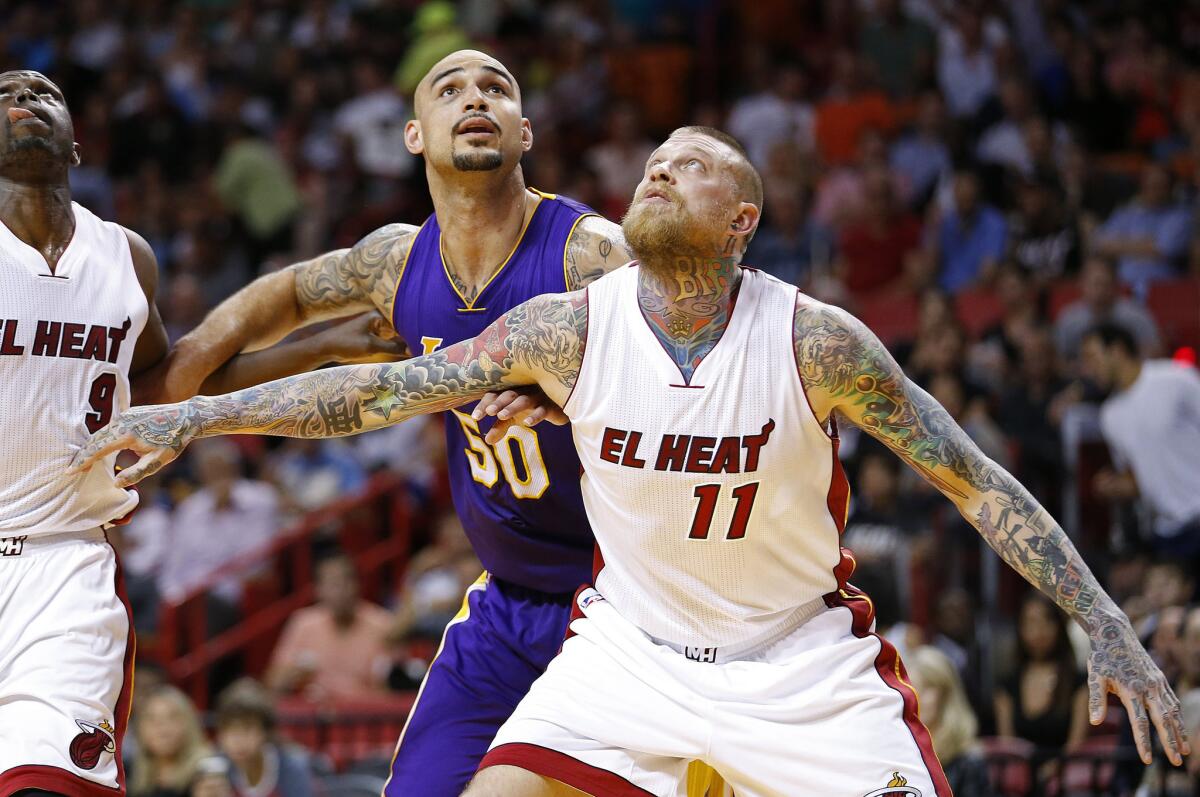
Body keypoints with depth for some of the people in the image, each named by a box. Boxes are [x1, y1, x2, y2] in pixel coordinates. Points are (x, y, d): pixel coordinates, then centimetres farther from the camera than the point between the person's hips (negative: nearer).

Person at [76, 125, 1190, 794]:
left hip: (804, 658, -2)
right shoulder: (573, 328, -12)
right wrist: (196, 416, -7)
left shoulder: (814, 341, -17)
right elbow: (382, 389, -5)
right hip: (630, 645, 2)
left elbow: (970, 477, -12)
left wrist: (1102, 621, -19)